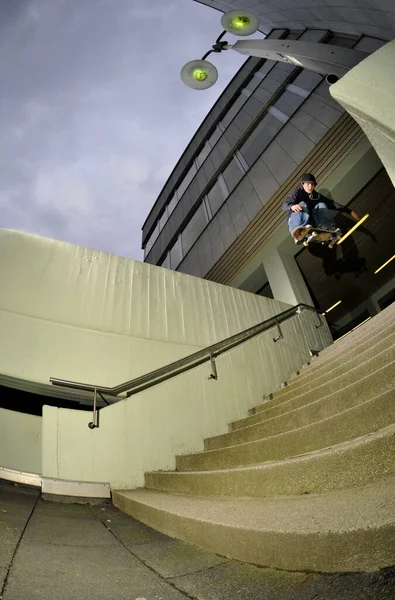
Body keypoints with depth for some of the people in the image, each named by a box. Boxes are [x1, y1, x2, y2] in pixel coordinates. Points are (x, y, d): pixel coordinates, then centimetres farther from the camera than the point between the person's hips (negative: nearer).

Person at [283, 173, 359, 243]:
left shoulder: (316, 196, 15)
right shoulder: (297, 193, 0)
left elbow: (332, 204, 15)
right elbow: (285, 205, -16)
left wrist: (350, 212, 12)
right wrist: (292, 206, -41)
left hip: (310, 225, 4)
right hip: (295, 225, -4)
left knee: (321, 205, -8)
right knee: (302, 204, -25)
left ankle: (331, 229, -31)